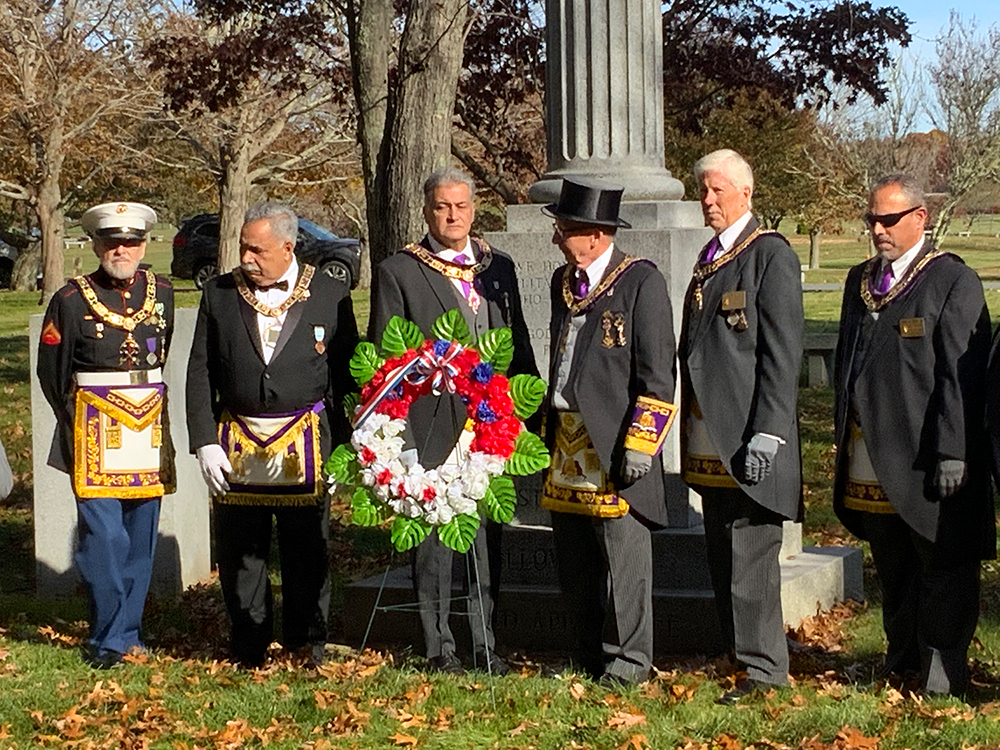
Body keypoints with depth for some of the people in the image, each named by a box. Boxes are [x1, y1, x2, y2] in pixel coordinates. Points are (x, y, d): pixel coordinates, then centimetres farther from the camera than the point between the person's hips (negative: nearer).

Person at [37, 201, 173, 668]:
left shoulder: (161, 294, 7)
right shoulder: (71, 301, -4)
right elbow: (51, 372, 4)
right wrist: (76, 423, 5)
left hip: (150, 428, 4)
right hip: (96, 431, -4)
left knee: (142, 536, 8)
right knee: (103, 535, -10)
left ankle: (127, 632, 20)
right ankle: (107, 640, 0)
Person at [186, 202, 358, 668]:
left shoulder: (330, 296, 1)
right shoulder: (219, 295, 4)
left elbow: (347, 376, 4)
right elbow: (199, 373, 5)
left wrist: (342, 446, -2)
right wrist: (205, 442, -3)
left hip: (305, 445, -1)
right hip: (236, 445, 1)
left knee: (307, 550, 5)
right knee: (239, 551, 5)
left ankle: (306, 643, 19)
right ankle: (248, 645, 18)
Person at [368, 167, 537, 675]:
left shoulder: (498, 268, 13)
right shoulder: (397, 272, -1)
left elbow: (518, 344, 17)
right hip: (431, 428, -4)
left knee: (487, 535, 9)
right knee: (434, 535, 1)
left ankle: (485, 642, 17)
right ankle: (439, 647, 9)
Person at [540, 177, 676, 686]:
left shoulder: (641, 281, -8)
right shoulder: (562, 282, 15)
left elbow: (657, 374, -11)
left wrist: (638, 446, -17)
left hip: (615, 441, -7)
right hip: (567, 440, 7)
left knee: (622, 549, -3)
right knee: (573, 555, 10)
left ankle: (628, 659, 8)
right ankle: (589, 655, 21)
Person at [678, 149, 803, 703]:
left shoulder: (770, 254, -8)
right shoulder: (709, 257, 18)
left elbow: (782, 353, -14)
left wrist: (768, 433, -20)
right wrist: (688, 425, 15)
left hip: (747, 436, -8)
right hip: (708, 438, 8)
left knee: (749, 553, -7)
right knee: (722, 554, 12)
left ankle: (764, 667, -2)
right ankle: (736, 652, 19)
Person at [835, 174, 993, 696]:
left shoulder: (954, 282, -8)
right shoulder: (860, 280, 14)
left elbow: (962, 376, -13)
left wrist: (952, 453, -18)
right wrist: (843, 436, 14)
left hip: (926, 457, -7)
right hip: (869, 453, 7)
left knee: (941, 565, 1)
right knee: (892, 567, 15)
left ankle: (942, 668, 9)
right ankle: (902, 661, 25)